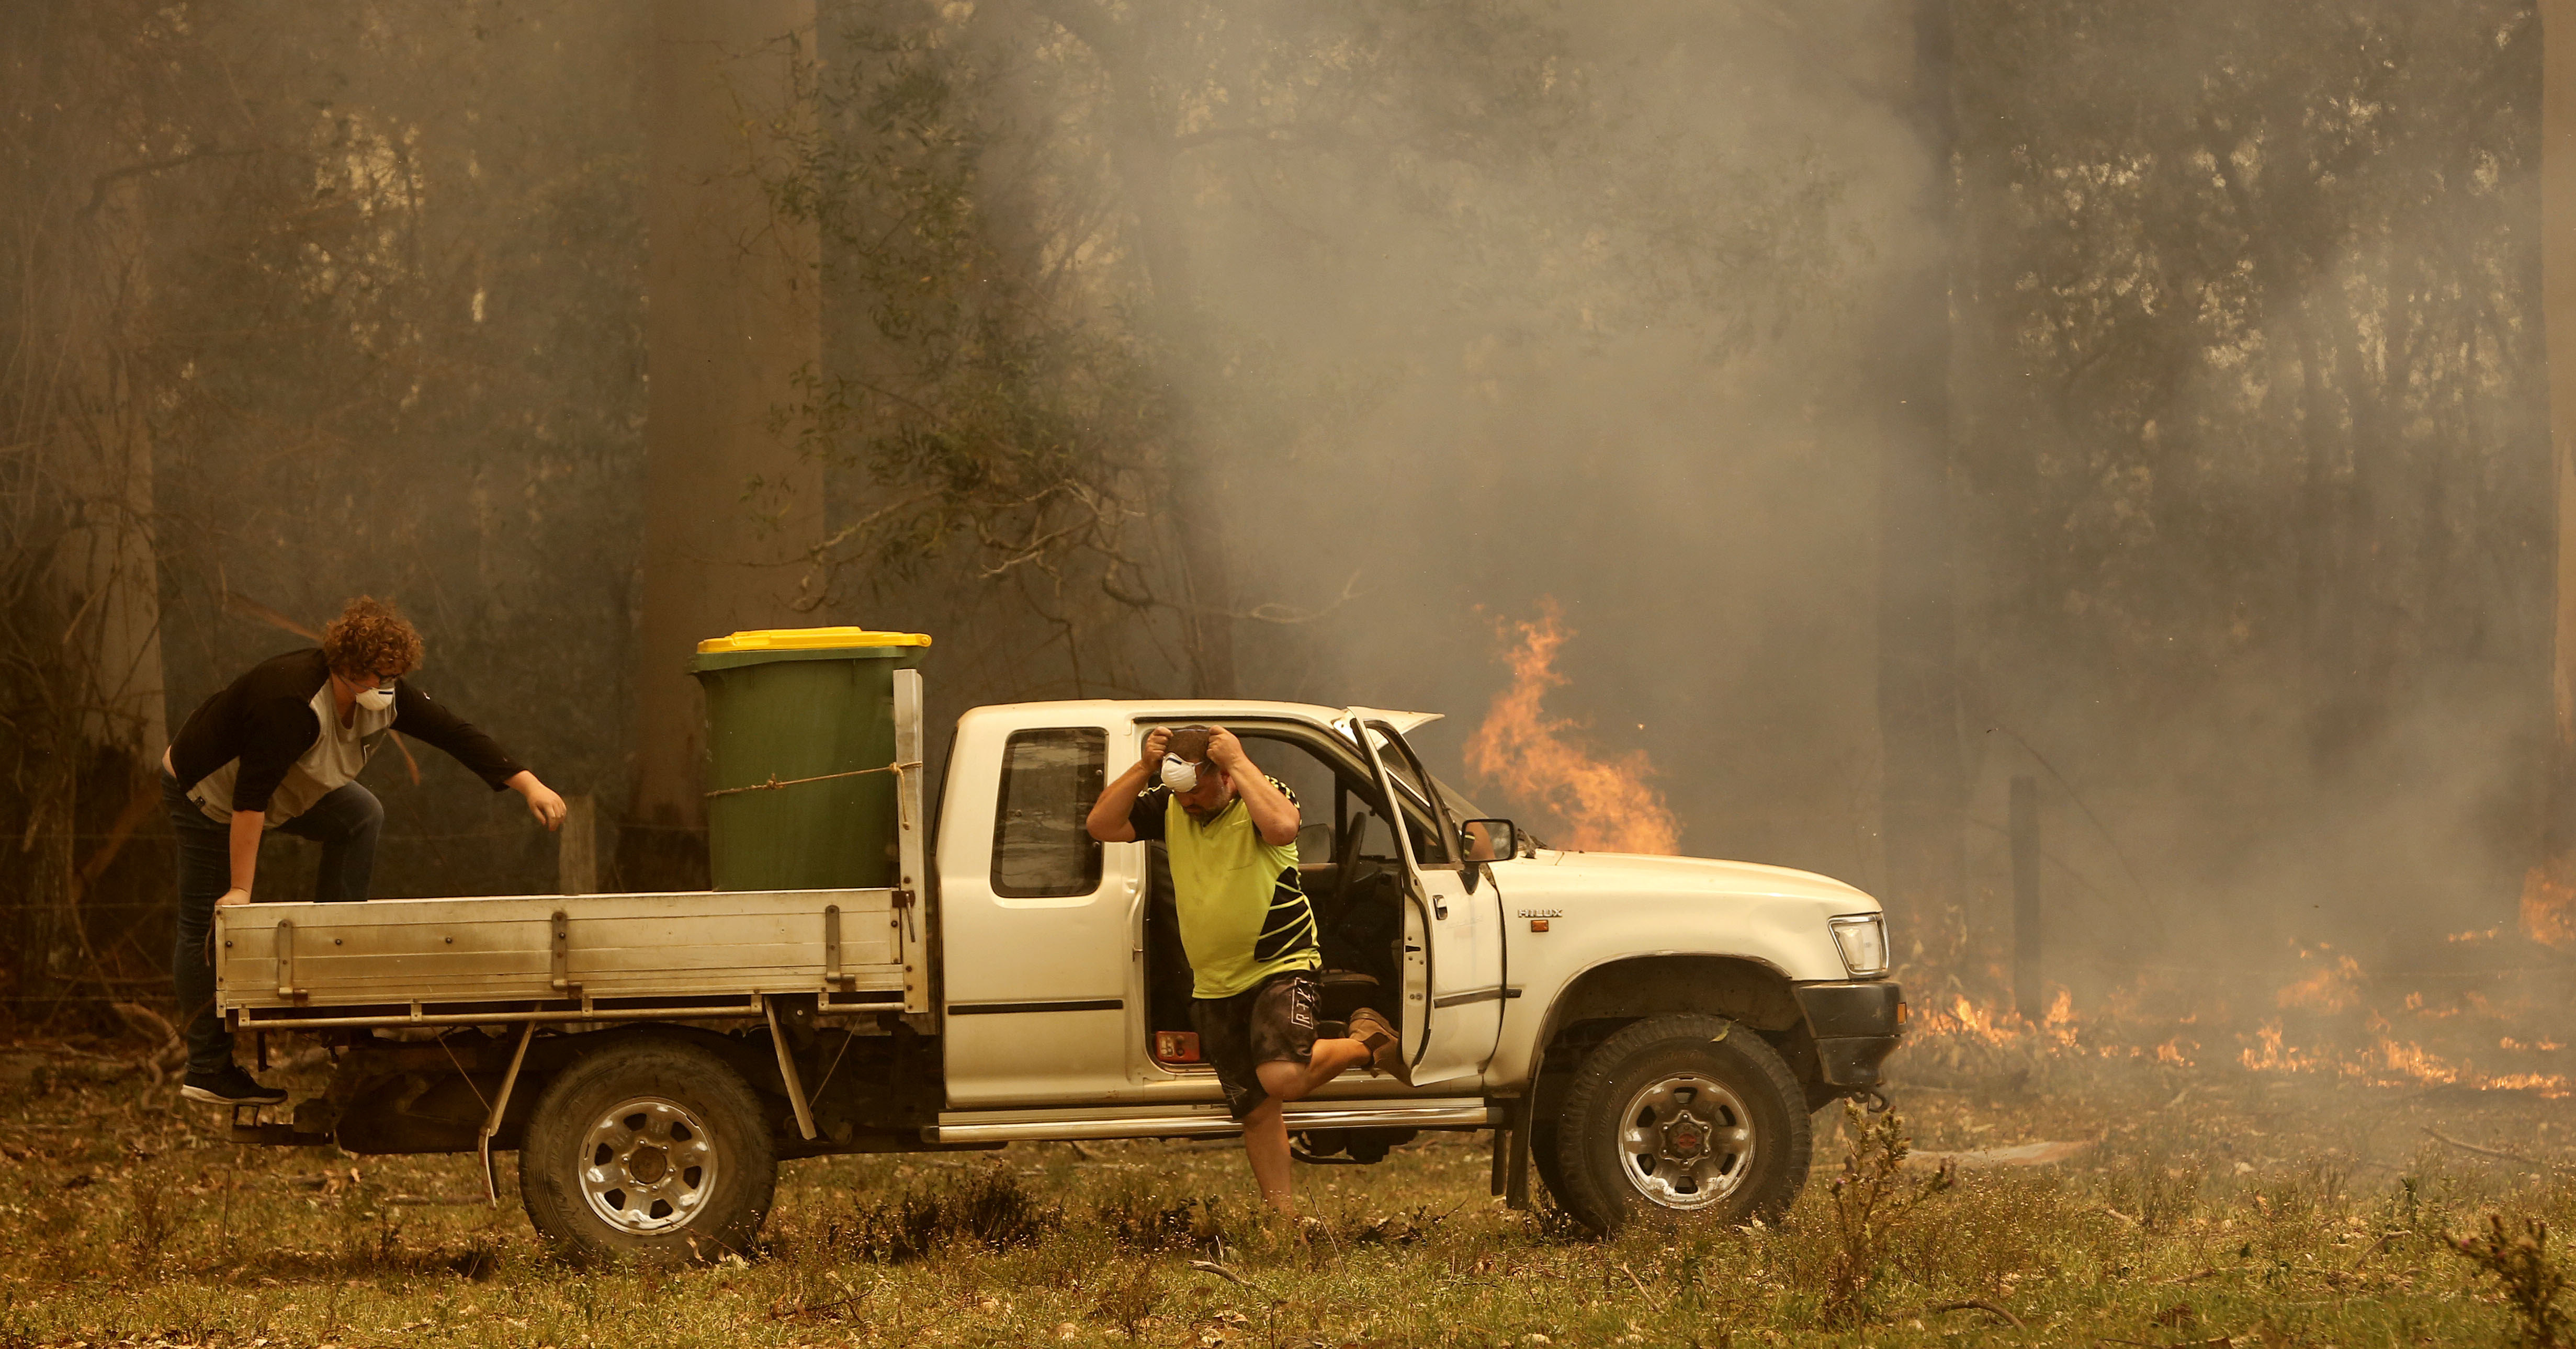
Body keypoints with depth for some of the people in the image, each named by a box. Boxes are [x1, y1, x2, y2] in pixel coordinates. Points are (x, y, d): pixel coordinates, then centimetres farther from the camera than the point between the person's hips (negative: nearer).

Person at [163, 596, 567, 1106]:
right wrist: (240, 889, -36)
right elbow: (250, 798, -37)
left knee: (360, 816, -1)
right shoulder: (293, 701, -36)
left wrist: (529, 785, -18)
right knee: (210, 926, -6)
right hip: (205, 792, -8)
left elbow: (455, 734, -11)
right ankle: (208, 1071, -4)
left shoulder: (383, 696, -12)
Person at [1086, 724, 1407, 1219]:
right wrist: (1144, 768, -16)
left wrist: (1239, 762, -29)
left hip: (1281, 969, -5)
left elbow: (1281, 827, -36)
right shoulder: (1169, 808, 2)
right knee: (1255, 1113, 7)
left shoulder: (1261, 796, -13)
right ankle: (1284, 1216, 17)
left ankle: (1364, 1043, 1)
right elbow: (1101, 826, -6)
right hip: (1214, 988, 5)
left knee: (1281, 1078, -27)